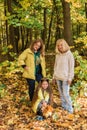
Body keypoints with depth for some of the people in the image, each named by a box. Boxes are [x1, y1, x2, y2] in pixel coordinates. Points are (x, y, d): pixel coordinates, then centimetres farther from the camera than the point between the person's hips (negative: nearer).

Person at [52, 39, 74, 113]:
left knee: (65, 93, -7)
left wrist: (70, 78, -12)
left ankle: (70, 109, 5)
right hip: (58, 77, 6)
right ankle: (64, 107, 22)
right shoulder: (57, 55, 8)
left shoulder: (69, 54, -8)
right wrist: (54, 76, 13)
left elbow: (71, 67, -9)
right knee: (61, 93, 11)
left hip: (65, 78, -5)